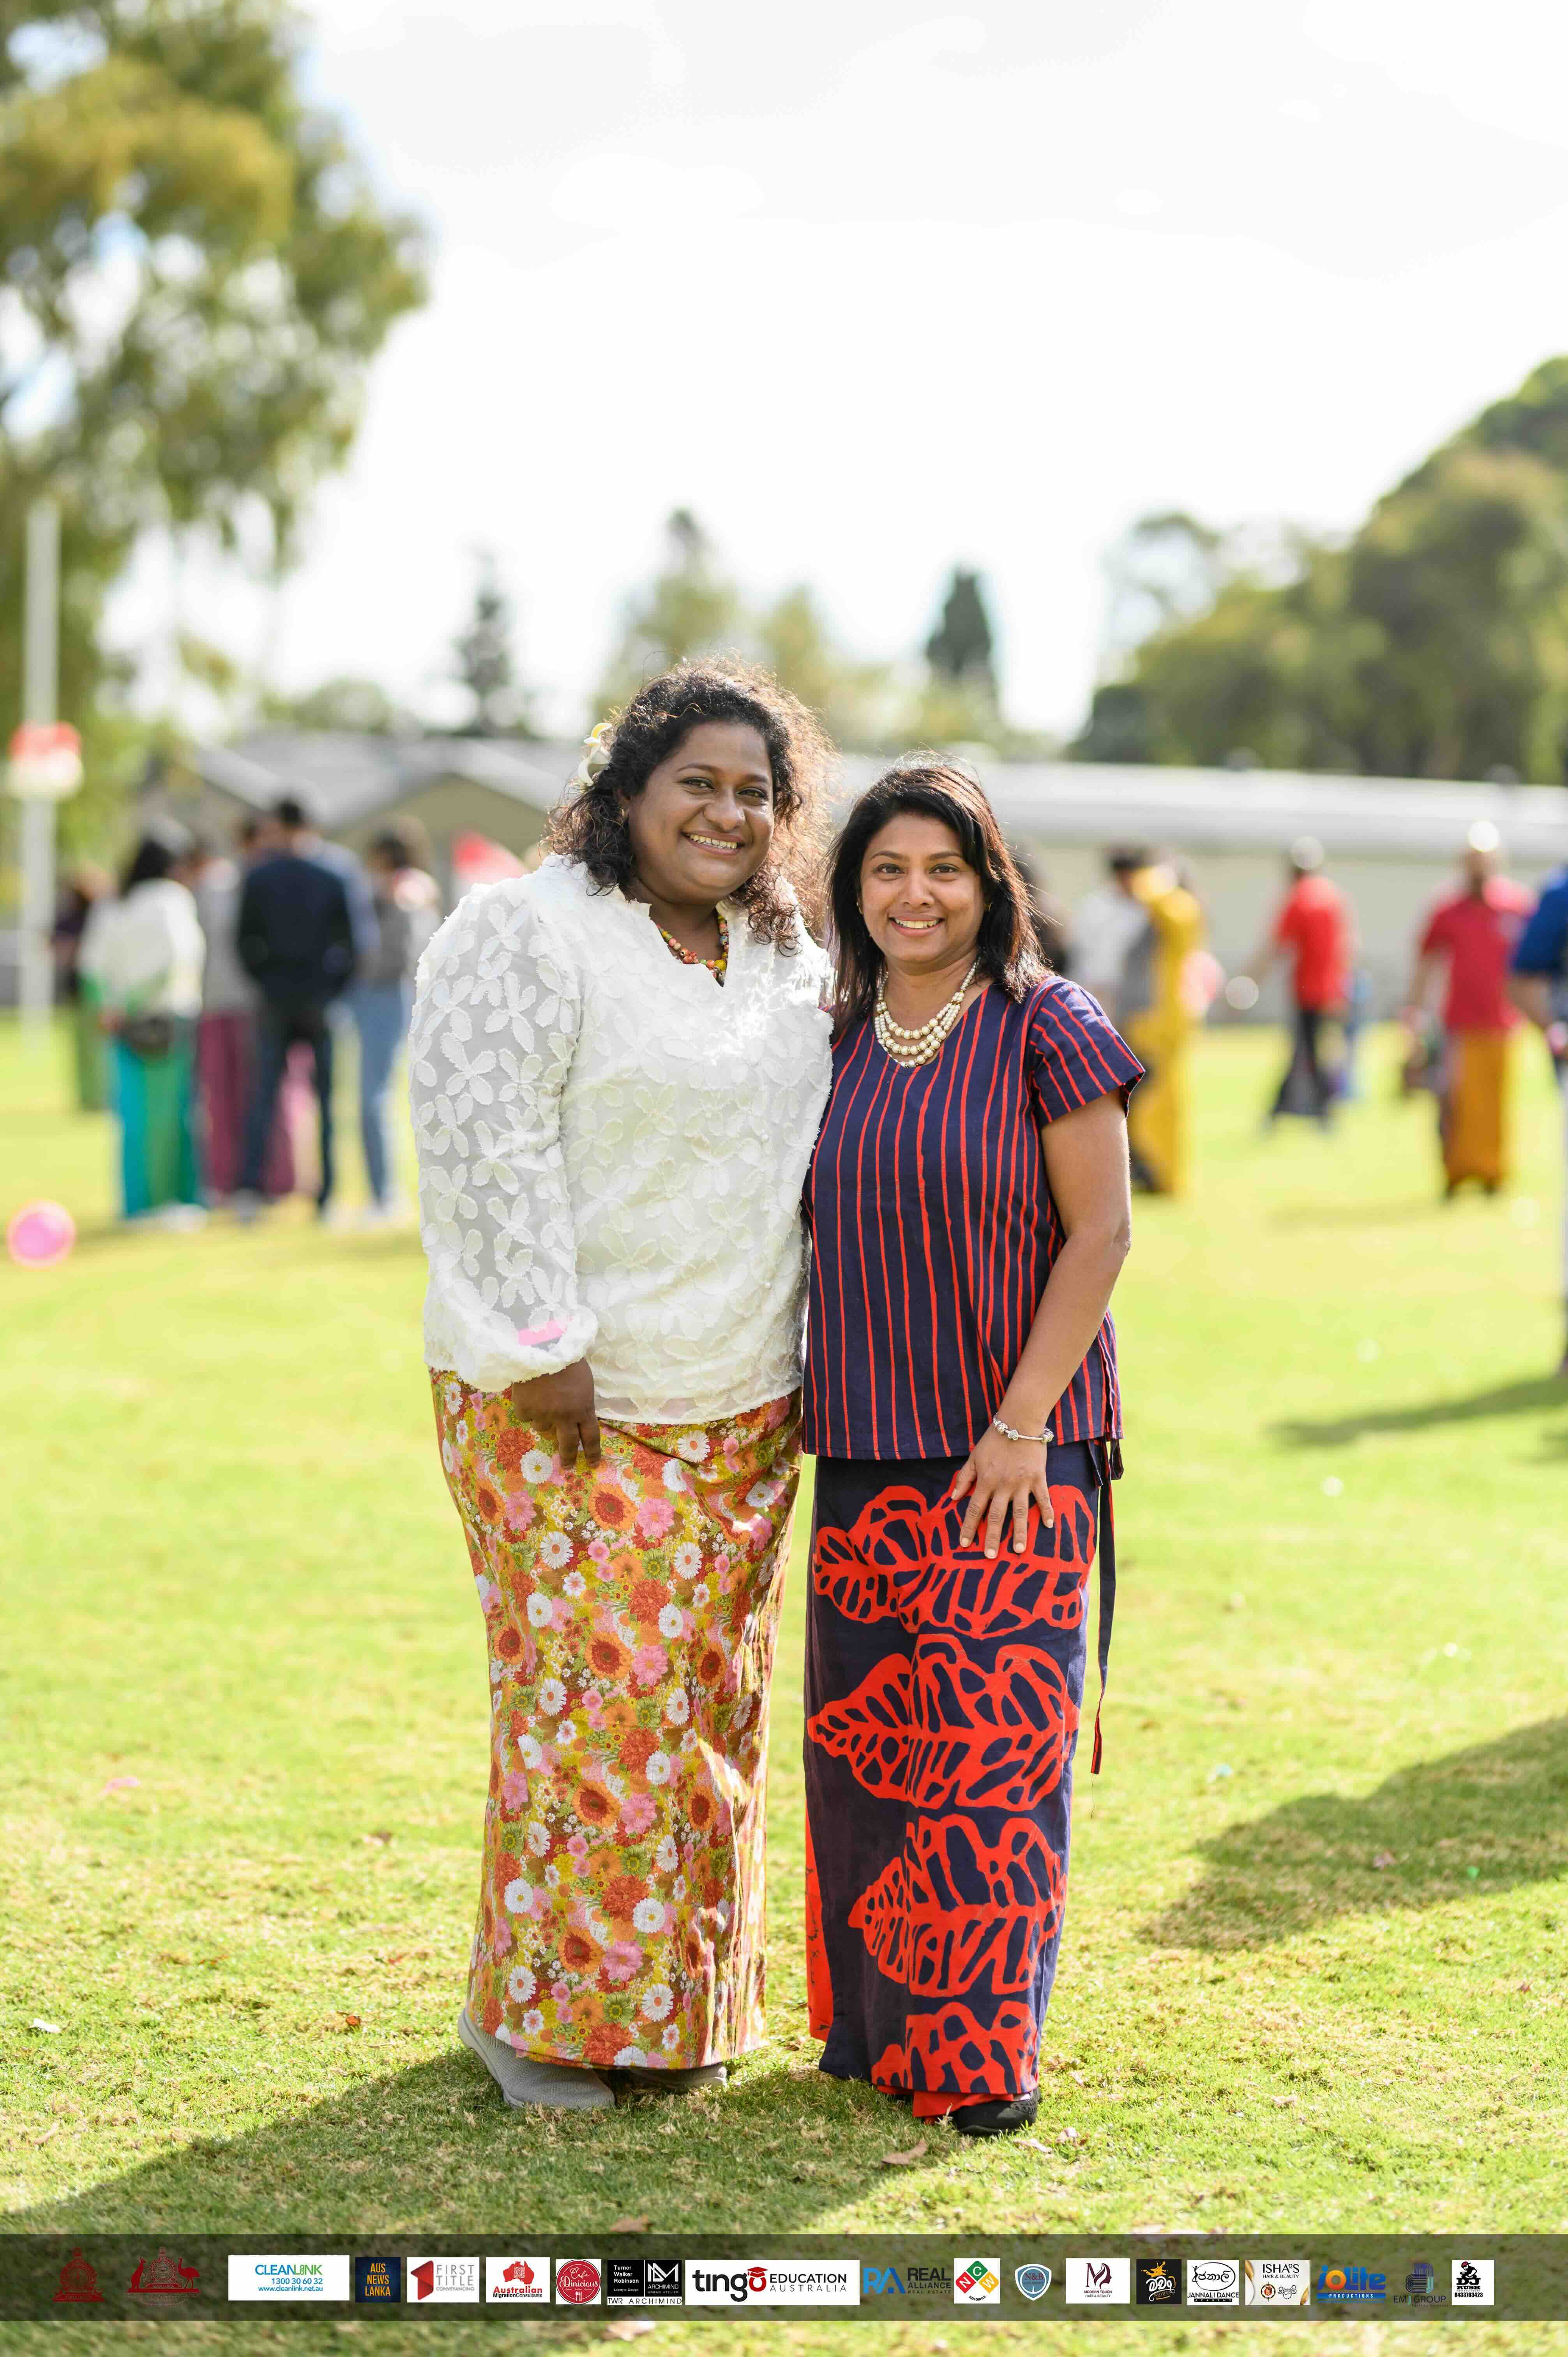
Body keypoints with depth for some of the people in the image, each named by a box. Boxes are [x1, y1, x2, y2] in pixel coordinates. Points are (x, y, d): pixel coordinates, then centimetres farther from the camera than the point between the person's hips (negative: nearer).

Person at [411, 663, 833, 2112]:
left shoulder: (786, 962, 13)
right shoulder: (530, 936, -9)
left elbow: (818, 1165, 20)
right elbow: (489, 1143, -15)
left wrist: (813, 1359, 14)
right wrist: (545, 1346, -19)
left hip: (739, 1400, 7)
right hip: (567, 1398, -7)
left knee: (713, 1692, 9)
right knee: (592, 1684, -7)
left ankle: (683, 2005, 21)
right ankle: (541, 2008, 7)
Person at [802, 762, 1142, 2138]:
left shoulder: (1045, 1029, -6)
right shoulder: (840, 1044, 9)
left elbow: (1101, 1233, -9)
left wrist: (1021, 1421, -14)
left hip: (1012, 1453, -5)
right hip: (866, 1453, 5)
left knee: (992, 1741, -5)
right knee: (863, 1739, 7)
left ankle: (988, 2051, 7)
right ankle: (879, 2021, 22)